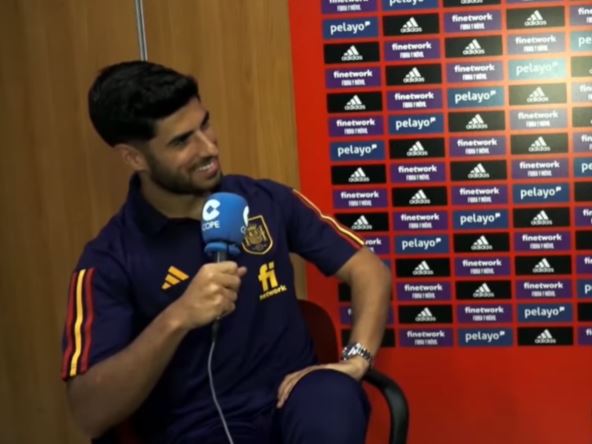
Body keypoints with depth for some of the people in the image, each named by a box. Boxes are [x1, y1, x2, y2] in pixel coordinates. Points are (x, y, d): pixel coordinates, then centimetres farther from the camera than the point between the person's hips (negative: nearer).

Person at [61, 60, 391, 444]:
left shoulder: (267, 200, 4)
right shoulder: (109, 260, -4)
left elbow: (369, 270, 8)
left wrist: (355, 360, -9)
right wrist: (176, 319, -24)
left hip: (292, 398, 2)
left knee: (331, 399, -32)